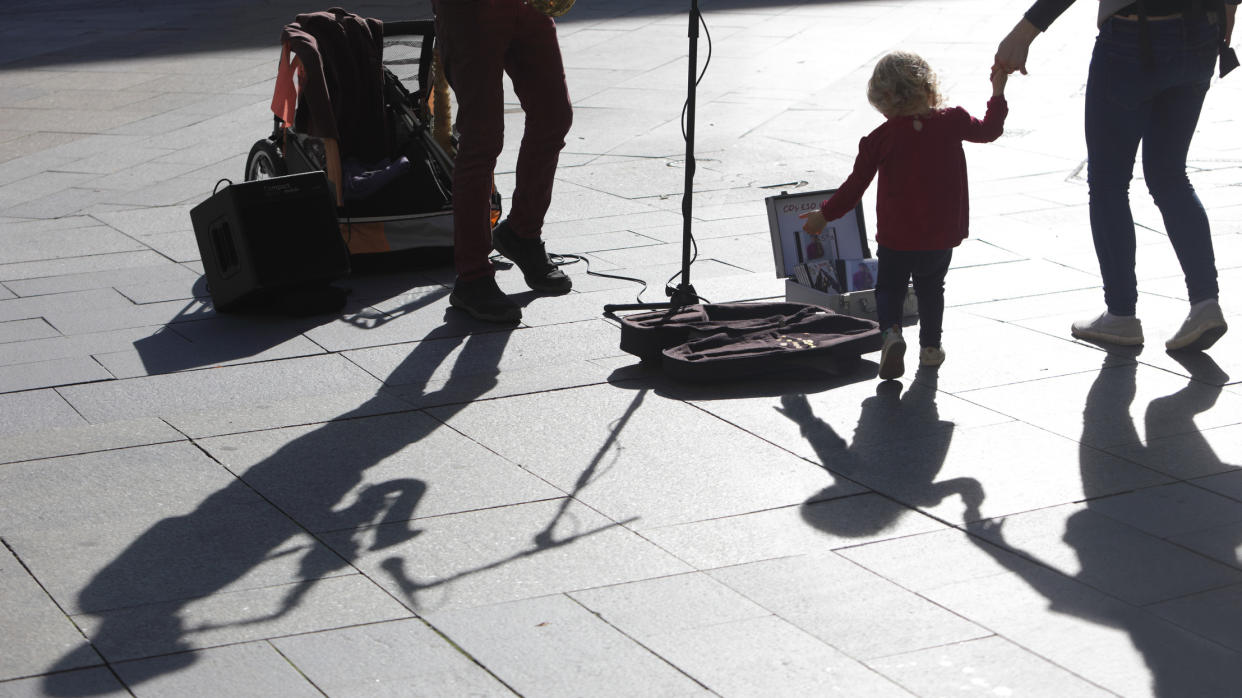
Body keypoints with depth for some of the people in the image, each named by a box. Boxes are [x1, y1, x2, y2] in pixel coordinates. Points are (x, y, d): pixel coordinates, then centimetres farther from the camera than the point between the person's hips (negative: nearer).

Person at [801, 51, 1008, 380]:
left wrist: (824, 215, 9)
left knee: (889, 288, 13)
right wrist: (998, 91, 27)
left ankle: (891, 331, -13)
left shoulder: (881, 138, -10)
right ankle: (930, 346, 24)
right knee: (931, 289, 22)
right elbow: (989, 130, 12)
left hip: (896, 237, -2)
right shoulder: (952, 122, -6)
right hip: (942, 236, 2)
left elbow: (855, 186, -5)